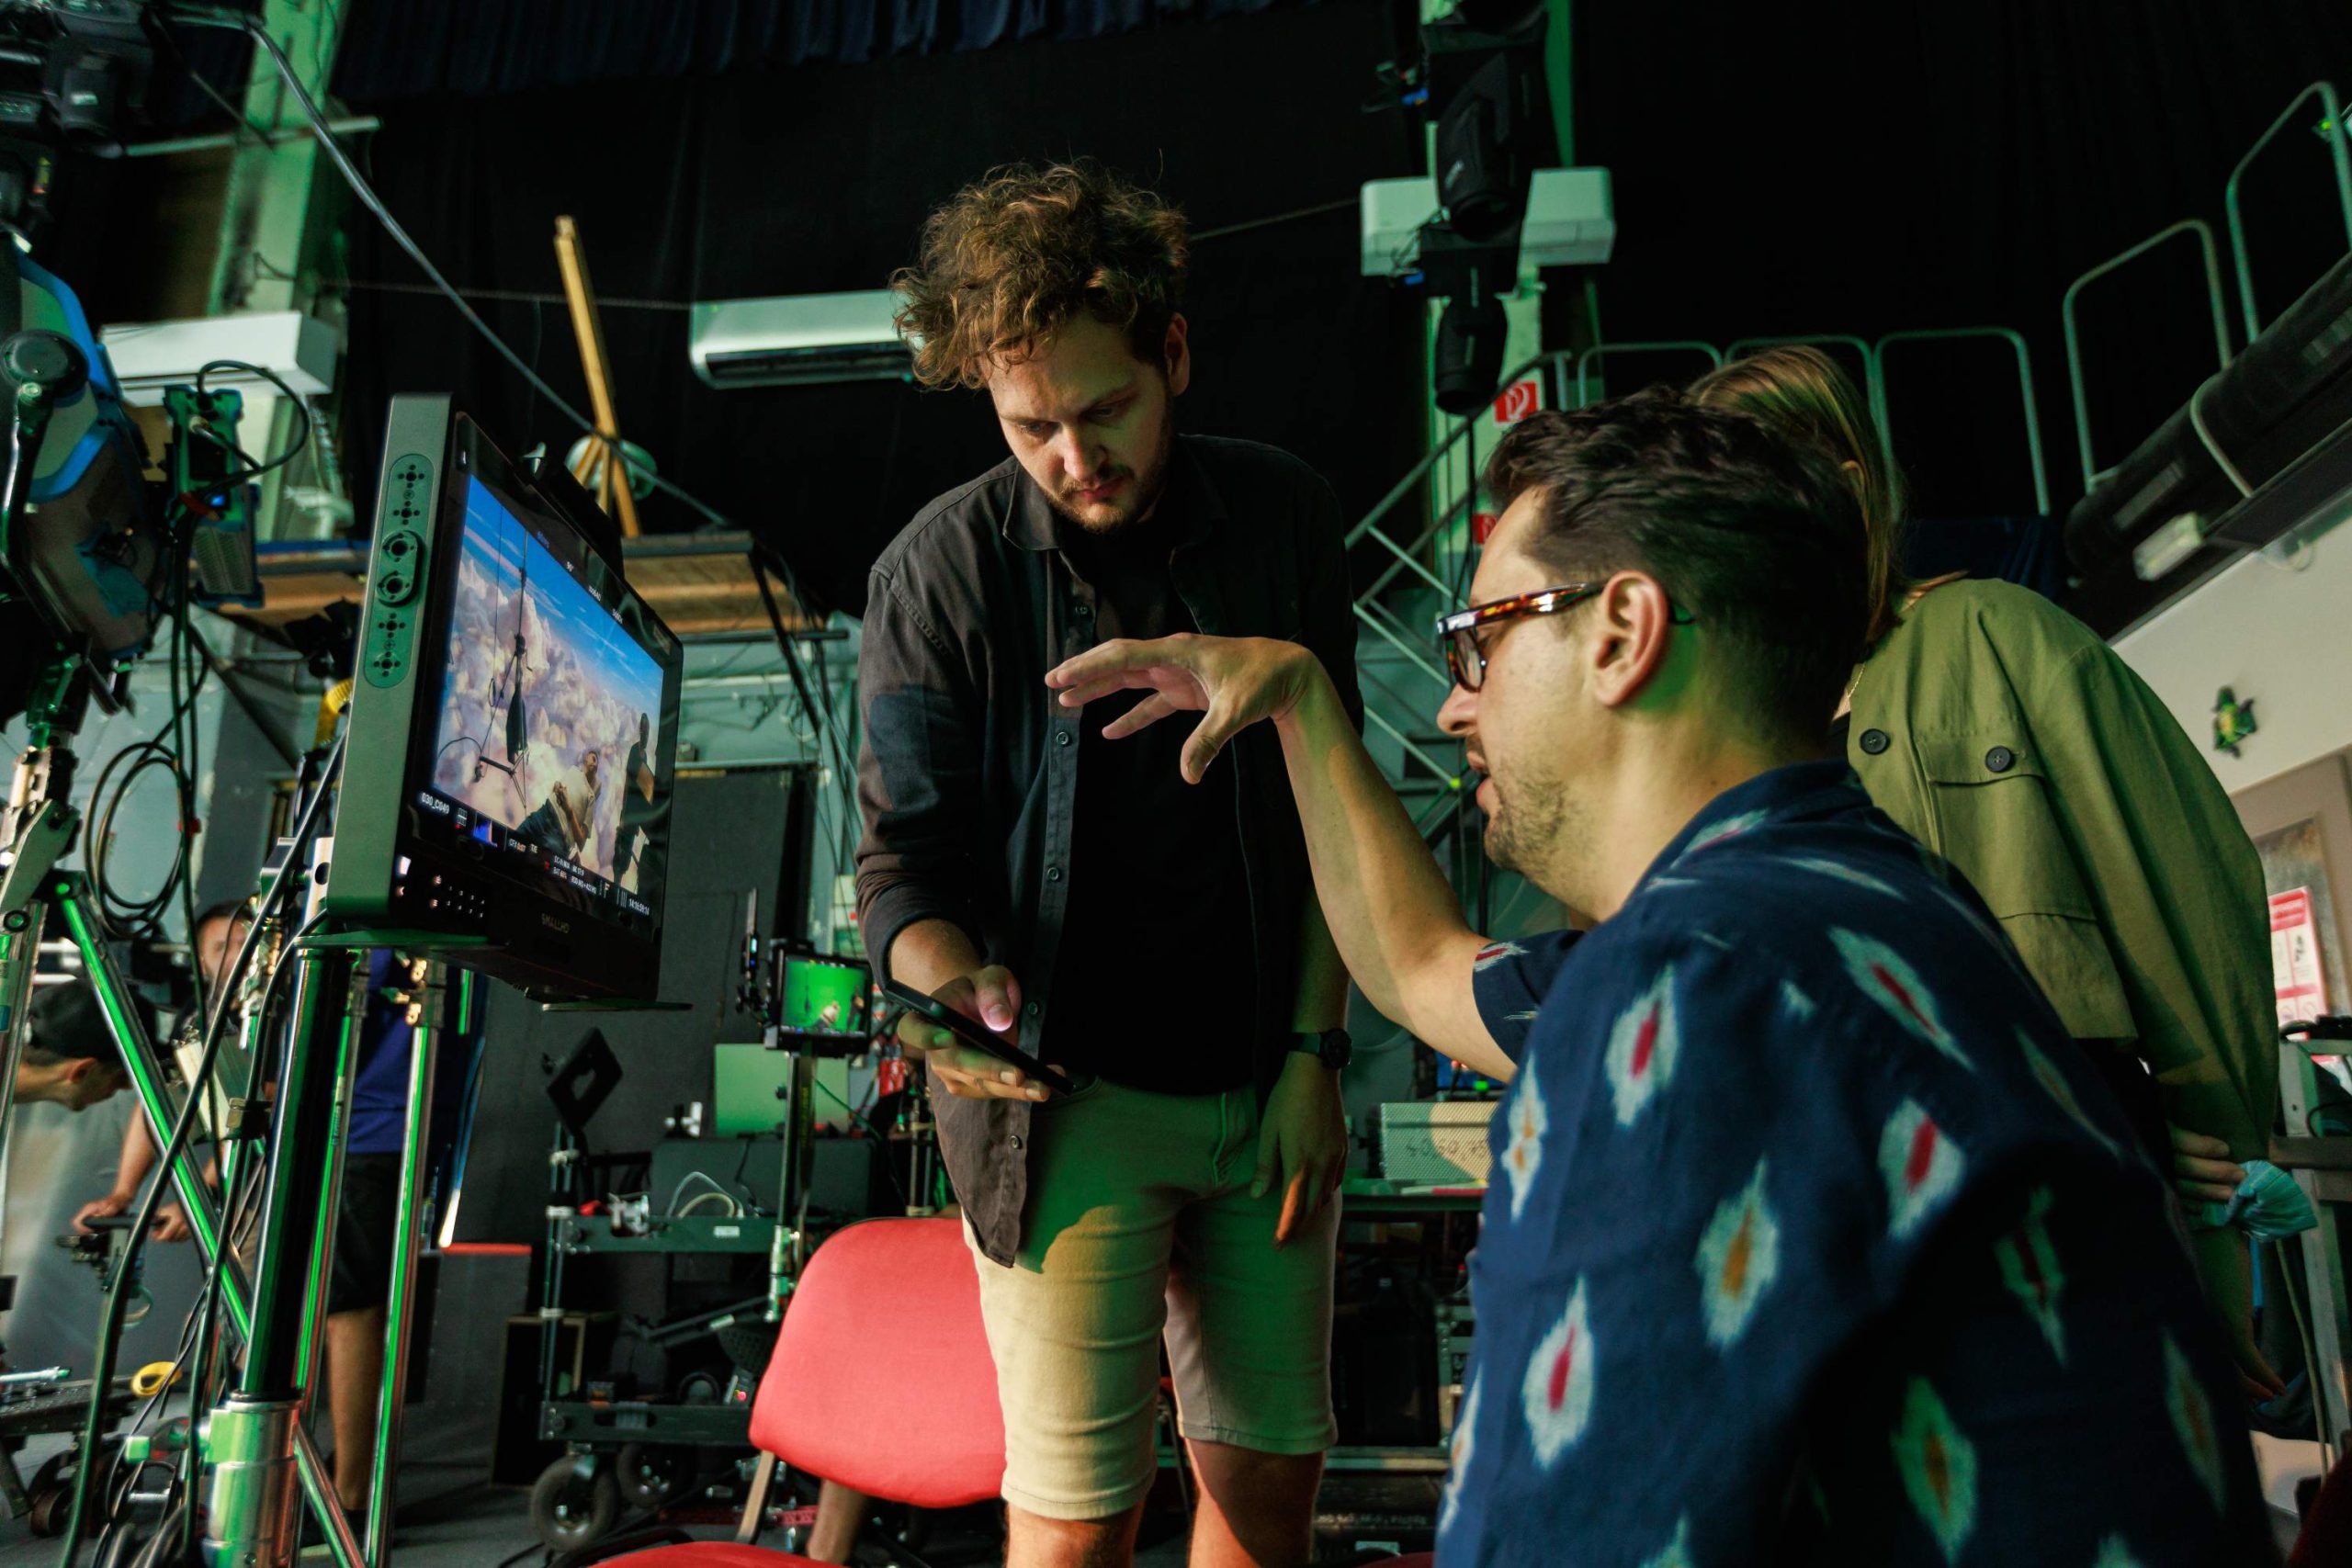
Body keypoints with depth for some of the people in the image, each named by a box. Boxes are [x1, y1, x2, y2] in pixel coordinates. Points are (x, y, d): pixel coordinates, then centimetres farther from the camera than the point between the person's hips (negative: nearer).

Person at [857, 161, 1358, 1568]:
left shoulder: (1284, 517, 2)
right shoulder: (942, 571, -7)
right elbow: (911, 857, -4)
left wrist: (1315, 1051, 0)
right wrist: (961, 989, -26)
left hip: (1266, 1085, 3)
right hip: (1071, 1097, -3)